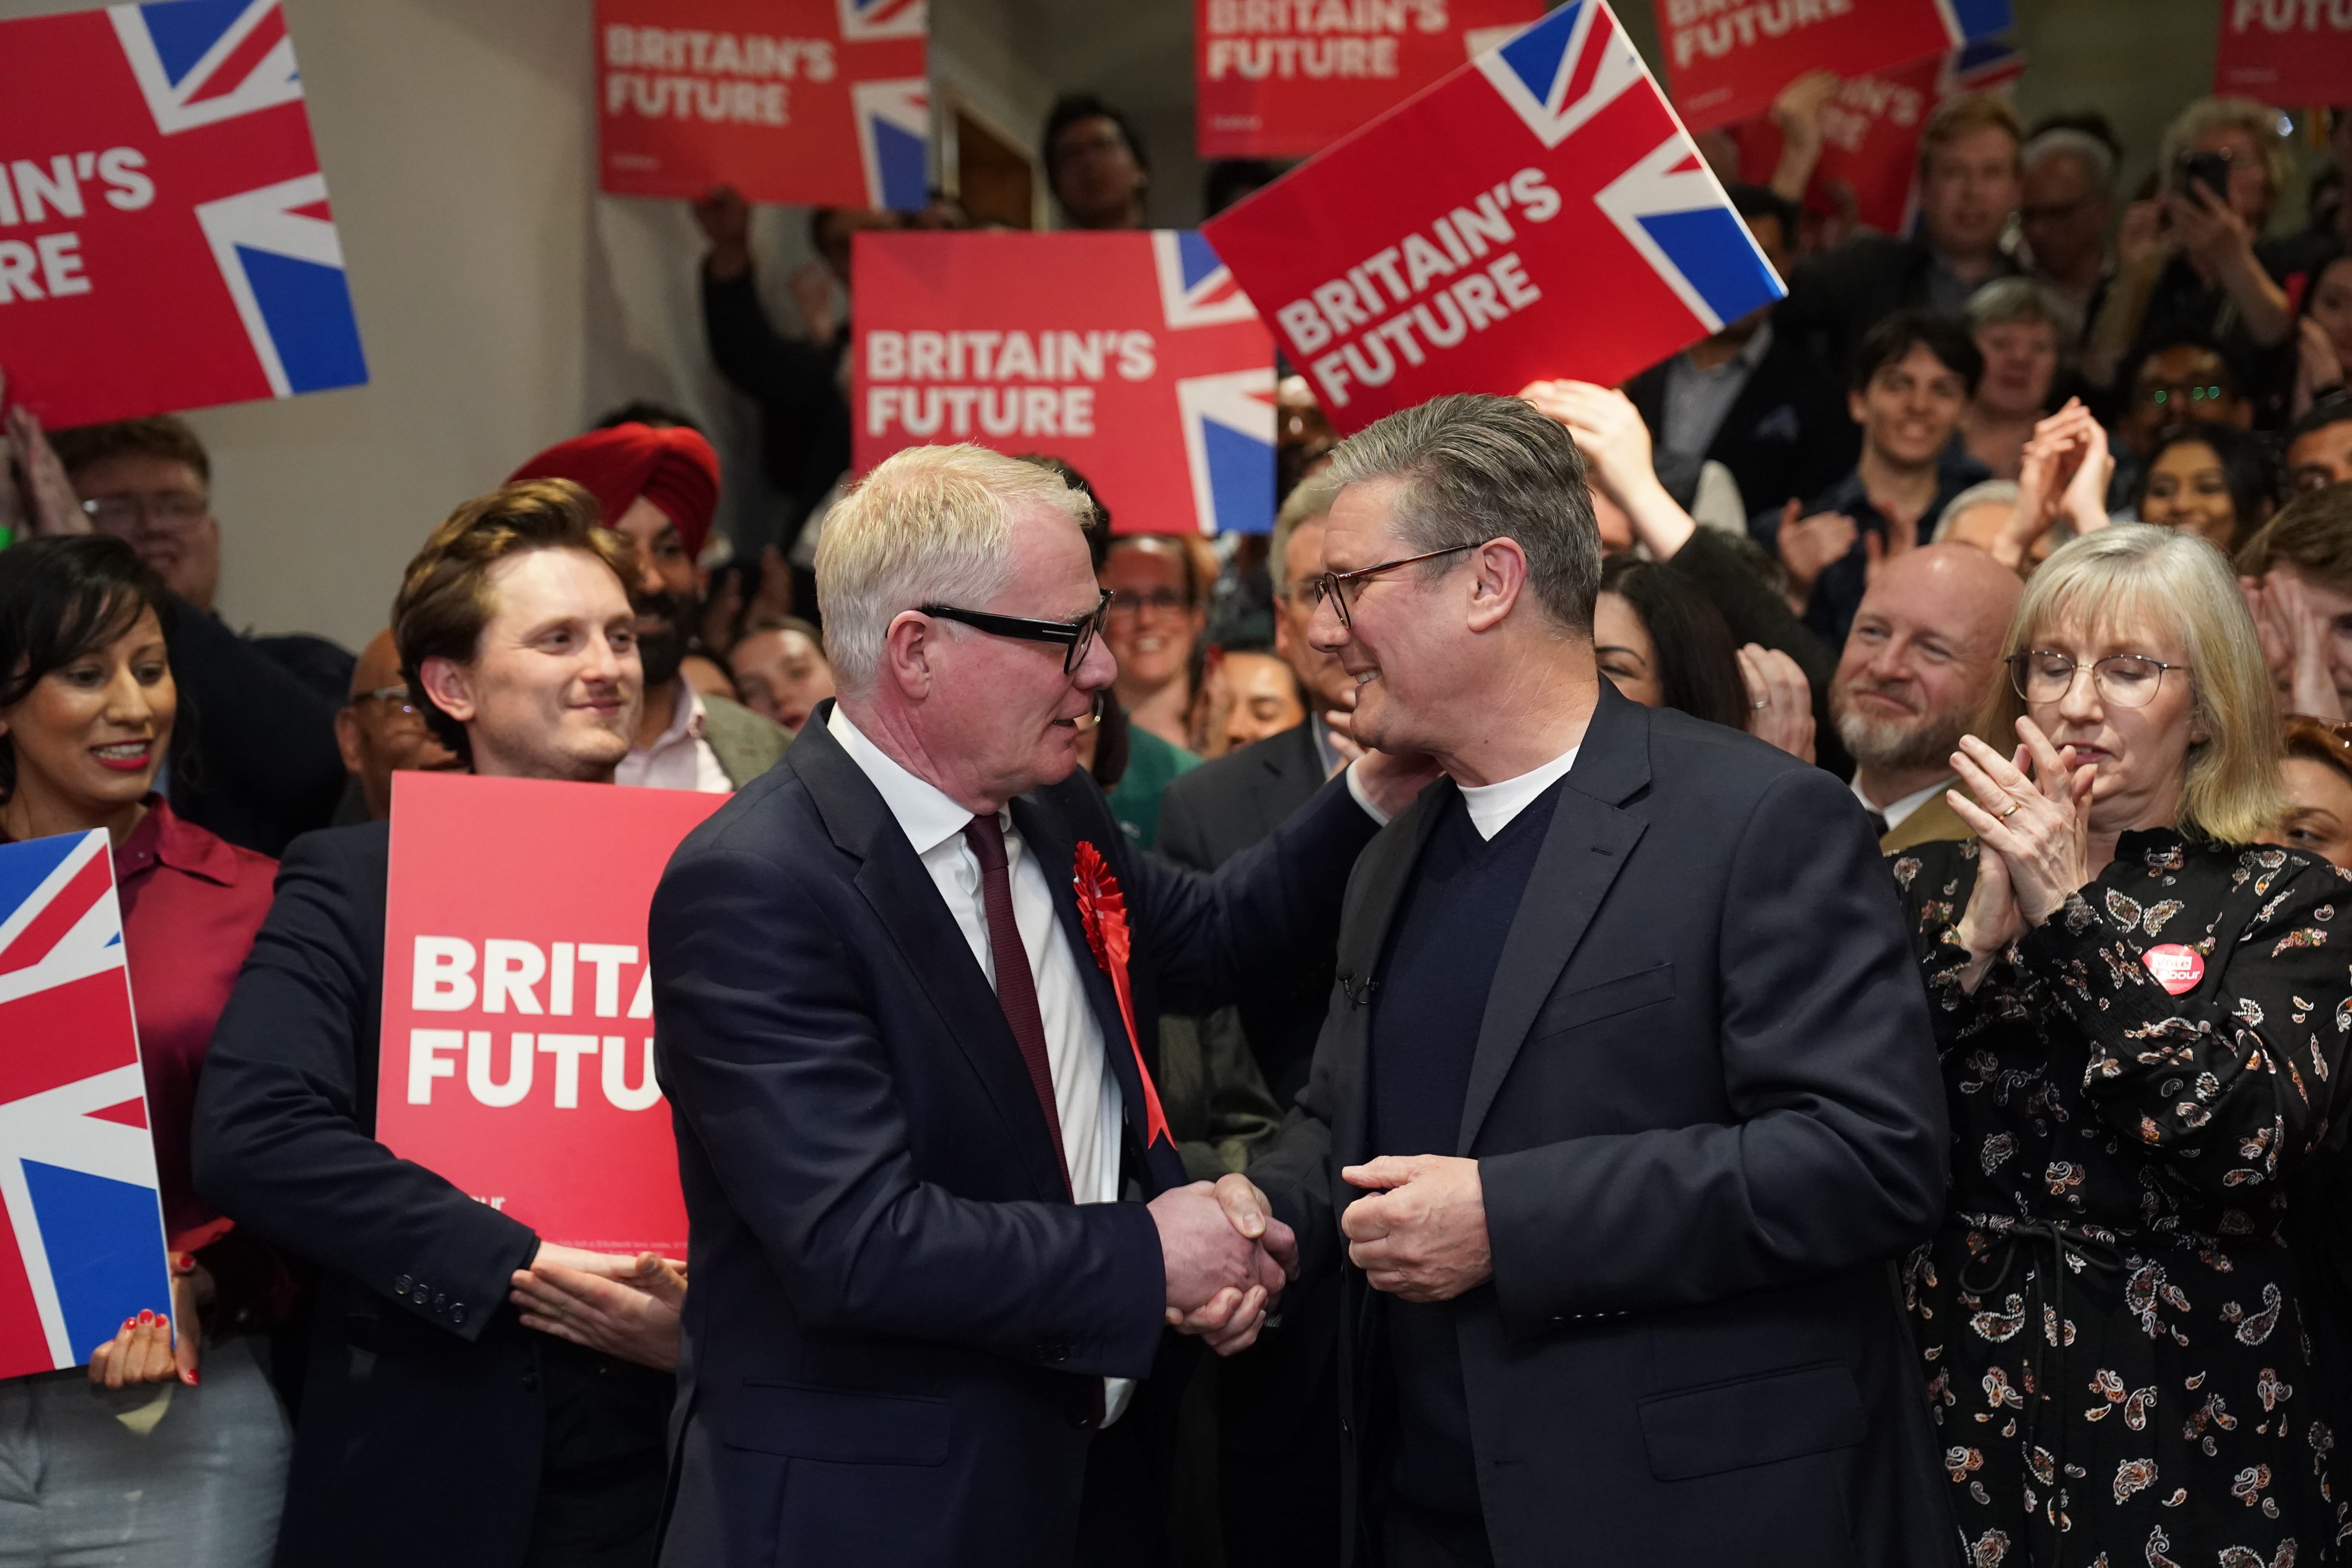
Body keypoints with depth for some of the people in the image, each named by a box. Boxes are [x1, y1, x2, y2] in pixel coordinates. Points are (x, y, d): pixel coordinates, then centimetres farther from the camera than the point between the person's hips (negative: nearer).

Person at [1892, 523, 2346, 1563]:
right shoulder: (1931, 884, 6)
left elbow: (2253, 1144, -18)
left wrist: (2070, 911, -19)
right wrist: (1977, 936, -14)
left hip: (2179, 1415, -2)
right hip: (1958, 1394, 2)